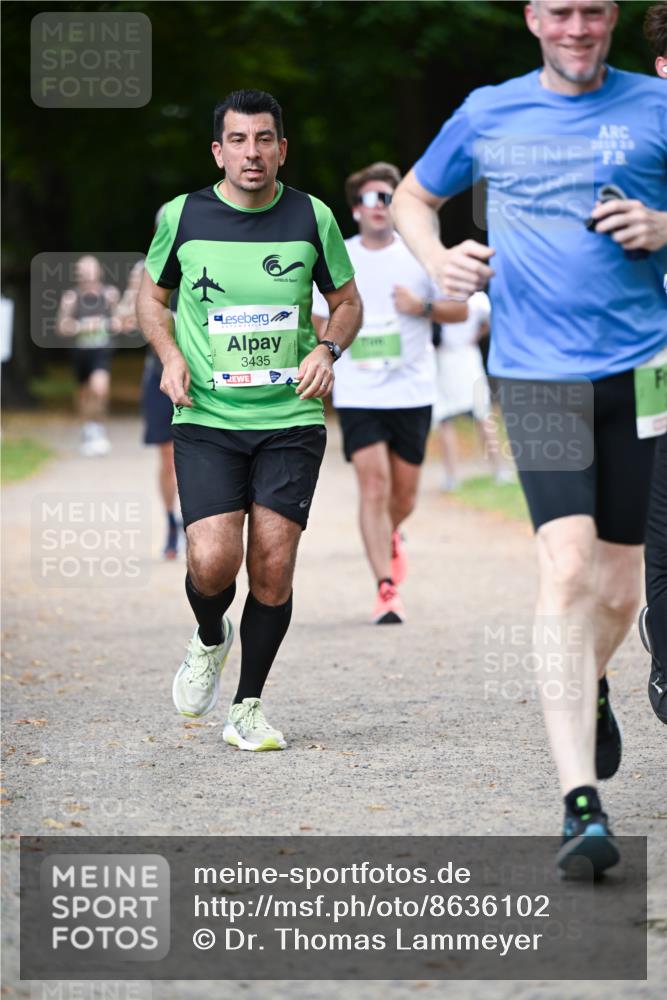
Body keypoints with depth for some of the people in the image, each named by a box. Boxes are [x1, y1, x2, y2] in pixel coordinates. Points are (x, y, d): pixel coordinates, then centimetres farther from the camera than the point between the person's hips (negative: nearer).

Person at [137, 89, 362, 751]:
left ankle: (248, 709, 12)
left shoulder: (312, 218, 0)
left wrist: (327, 349, -6)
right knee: (212, 564, -14)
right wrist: (170, 355, -2)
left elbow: (347, 301, 14)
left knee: (272, 568, -5)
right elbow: (152, 294, 16)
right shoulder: (182, 216, -1)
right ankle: (209, 640, 22)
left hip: (291, 419, 1)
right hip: (206, 420, -1)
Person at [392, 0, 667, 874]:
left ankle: (590, 690, 44)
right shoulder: (488, 113, 10)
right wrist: (437, 259, 5)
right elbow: (414, 196, 25)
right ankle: (581, 806, -20)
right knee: (568, 566, -18)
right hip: (538, 373, -1)